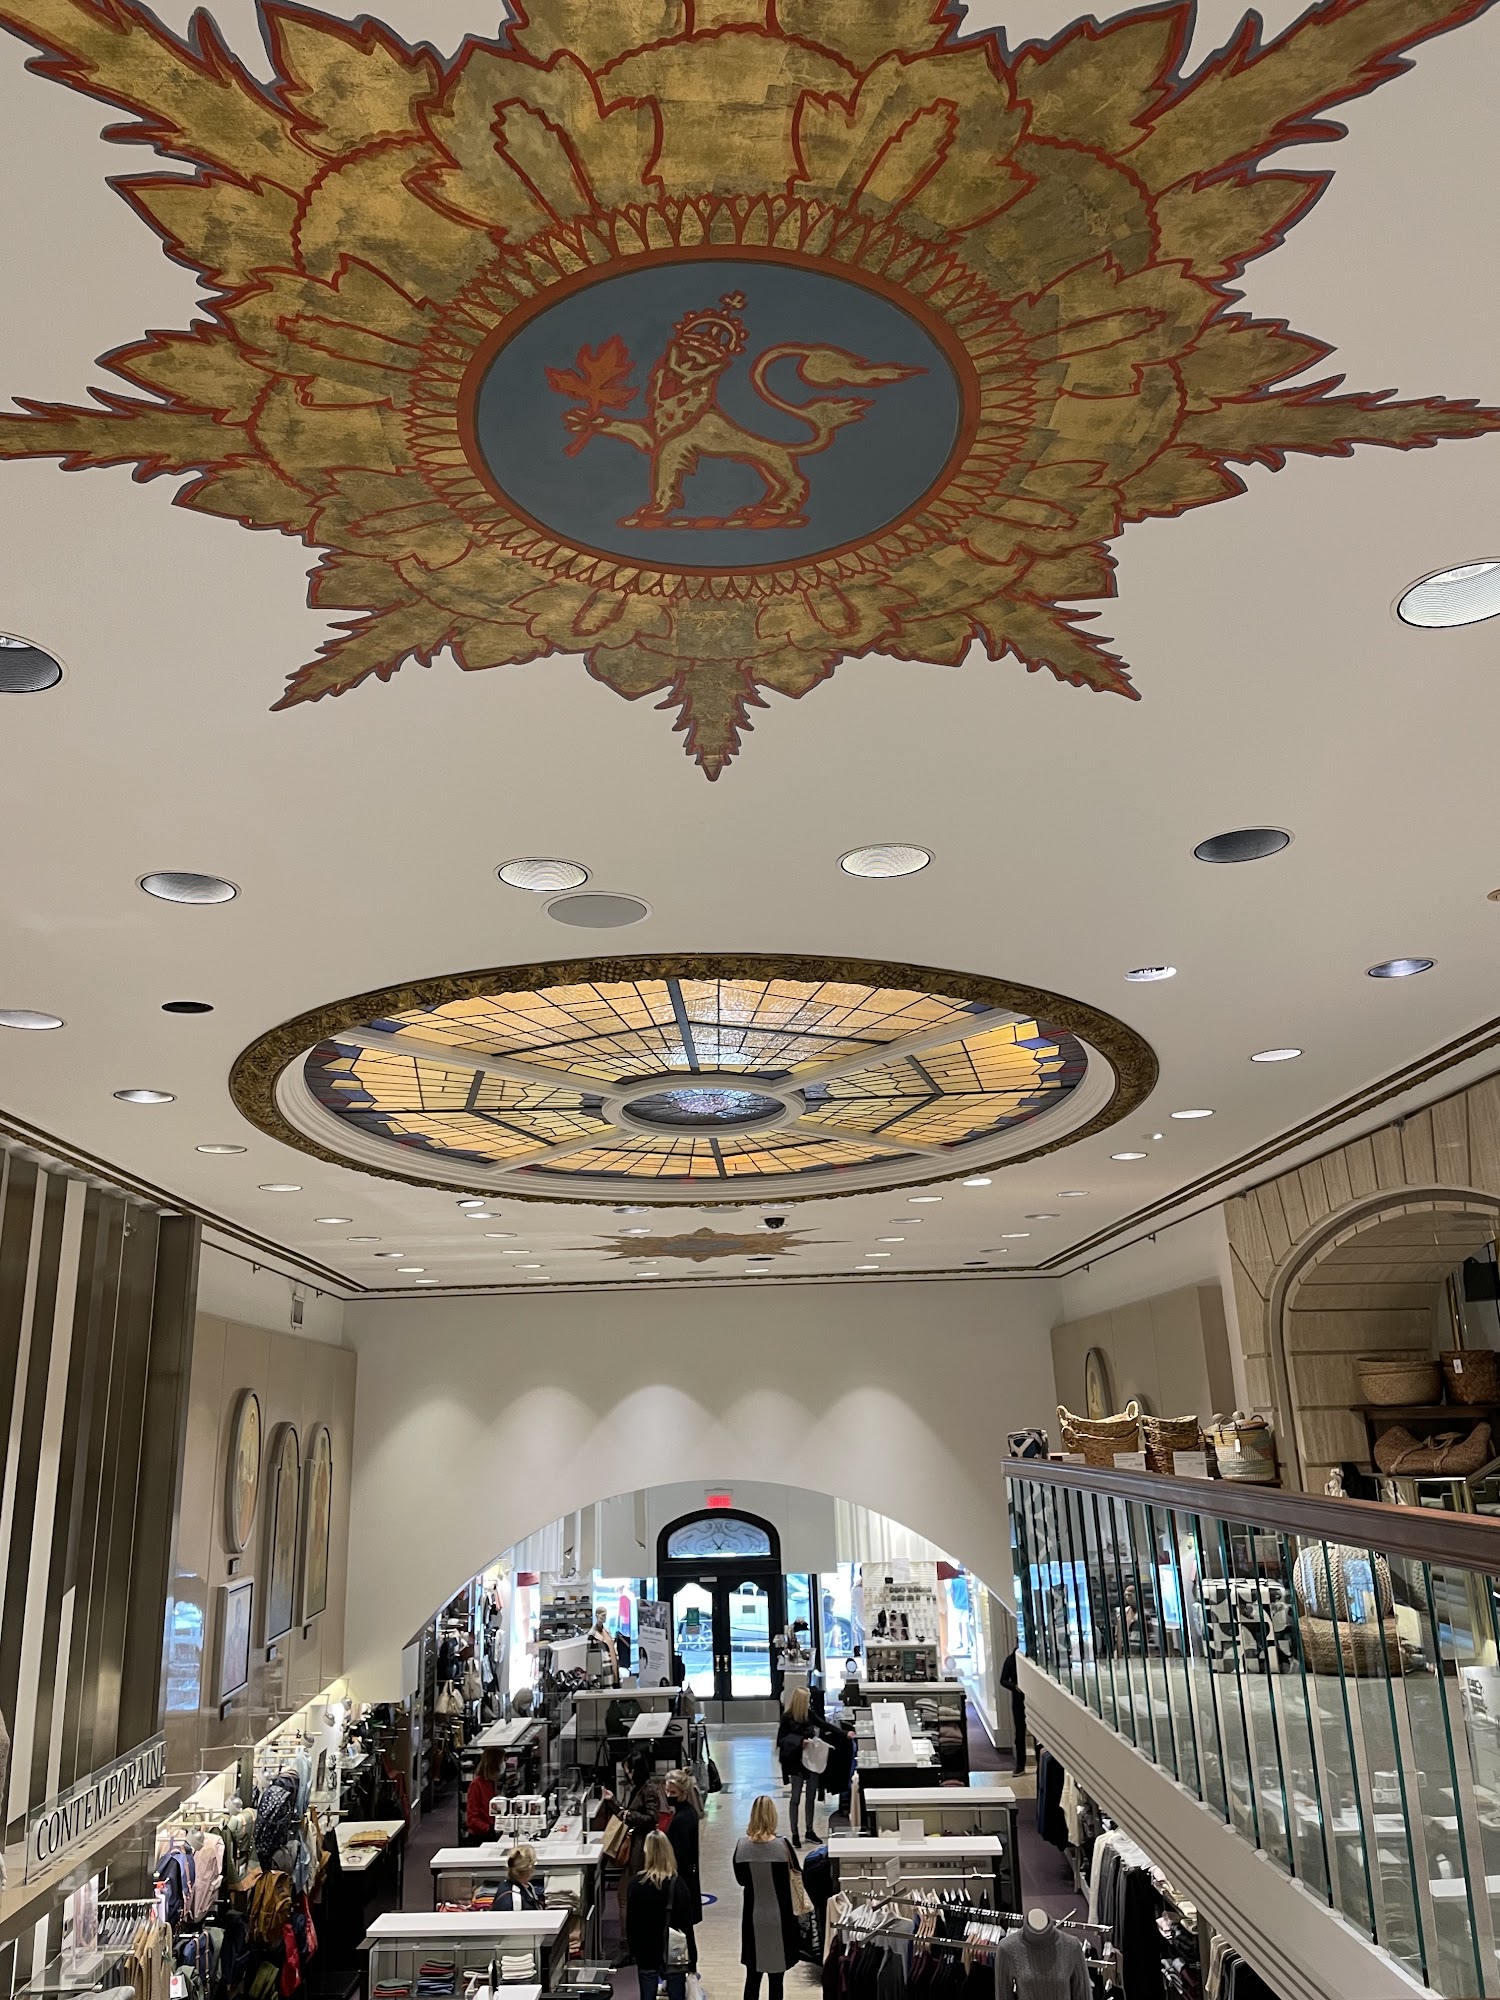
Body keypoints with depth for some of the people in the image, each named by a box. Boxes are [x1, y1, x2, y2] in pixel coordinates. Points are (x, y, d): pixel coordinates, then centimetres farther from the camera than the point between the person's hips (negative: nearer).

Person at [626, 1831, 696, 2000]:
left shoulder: (637, 1884, -10)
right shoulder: (678, 1884, -13)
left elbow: (630, 1922, -3)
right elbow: (687, 1922, -9)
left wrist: (633, 1950, 10)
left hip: (646, 1952, 1)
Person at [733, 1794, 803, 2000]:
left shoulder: (742, 1847, -9)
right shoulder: (782, 1846, -16)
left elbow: (741, 1879, 4)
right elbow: (797, 1873, -2)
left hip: (753, 1916, 2)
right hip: (779, 1916, -2)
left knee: (752, 1977, 13)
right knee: (776, 1979, 10)